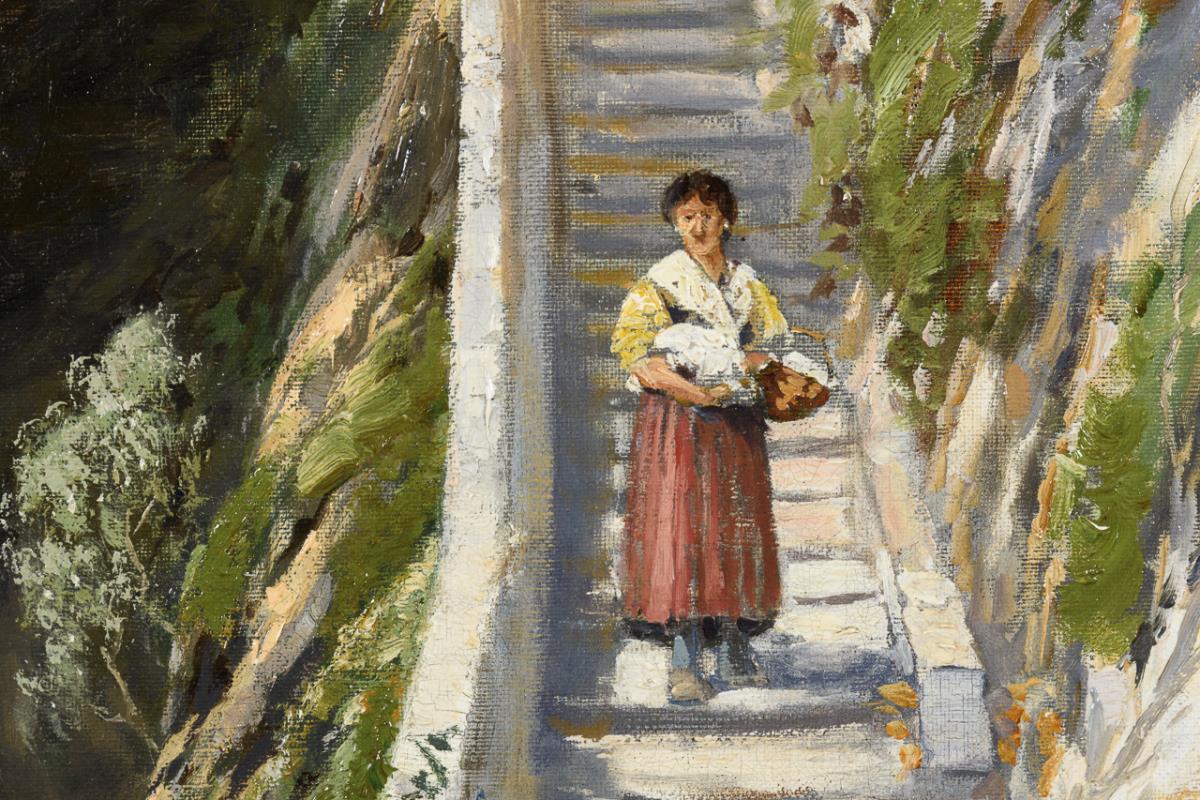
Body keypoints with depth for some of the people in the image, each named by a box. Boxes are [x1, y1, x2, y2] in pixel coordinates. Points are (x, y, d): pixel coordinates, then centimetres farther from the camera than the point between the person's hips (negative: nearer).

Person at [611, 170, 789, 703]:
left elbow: (775, 349, 11)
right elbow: (633, 352, -11)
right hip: (677, 423, -4)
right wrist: (698, 392, -18)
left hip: (737, 424, 4)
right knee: (679, 526, -10)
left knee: (738, 530, 3)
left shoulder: (748, 285, 15)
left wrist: (726, 374, -9)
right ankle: (684, 664, -8)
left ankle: (734, 653, 12)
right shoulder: (659, 283, 0)